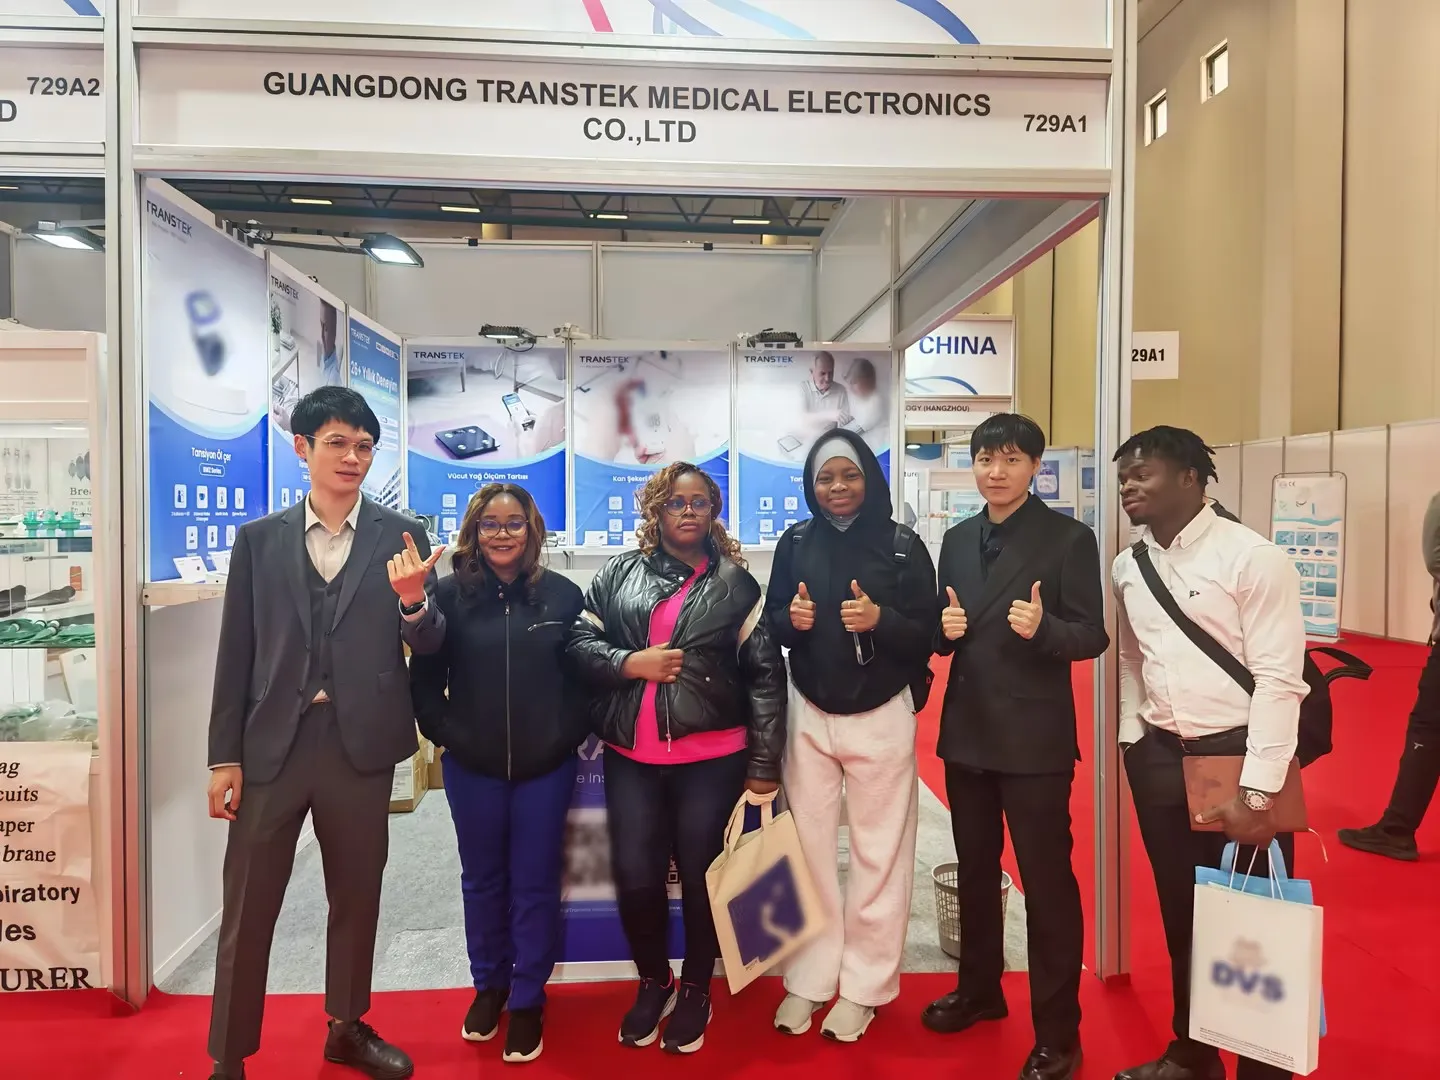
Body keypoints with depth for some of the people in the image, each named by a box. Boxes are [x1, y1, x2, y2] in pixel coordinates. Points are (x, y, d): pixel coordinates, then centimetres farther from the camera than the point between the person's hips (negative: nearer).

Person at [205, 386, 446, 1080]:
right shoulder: (258, 539, 3)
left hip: (361, 743, 1)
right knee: (248, 906, 7)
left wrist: (414, 600, -24)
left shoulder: (400, 538, 0)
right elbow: (236, 652, 4)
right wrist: (224, 756, 1)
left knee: (358, 896, 15)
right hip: (271, 743, 0)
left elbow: (428, 646, -2)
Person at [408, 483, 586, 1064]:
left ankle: (527, 1000, 29)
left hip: (545, 766, -1)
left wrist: (571, 732, -5)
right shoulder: (450, 594, -5)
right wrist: (443, 731, -4)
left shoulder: (563, 594, -5)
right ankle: (489, 985, 39)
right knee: (482, 880, 17)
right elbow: (425, 675, 1)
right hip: (471, 766, 1)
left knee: (534, 884, 10)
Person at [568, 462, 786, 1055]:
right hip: (630, 756, 2)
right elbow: (580, 641, 7)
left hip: (712, 758, -1)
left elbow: (766, 674, 0)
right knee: (635, 878, 5)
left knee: (701, 877, 9)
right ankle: (652, 983, 34)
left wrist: (764, 763, -4)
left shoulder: (735, 582, 2)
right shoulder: (619, 572, 6)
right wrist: (630, 662, -12)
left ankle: (695, 990, 34)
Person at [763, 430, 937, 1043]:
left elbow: (926, 635, -5)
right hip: (808, 716, 2)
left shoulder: (903, 545, -6)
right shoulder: (795, 543, 2)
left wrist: (880, 619, -24)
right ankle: (809, 978, 27)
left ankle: (864, 987, 24)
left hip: (880, 718, -2)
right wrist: (792, 617, -16)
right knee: (808, 848, 10)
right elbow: (771, 623, 6)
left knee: (878, 855, 7)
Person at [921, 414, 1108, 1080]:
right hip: (967, 731, 6)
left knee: (1047, 882, 4)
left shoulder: (1068, 538, -7)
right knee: (974, 870, 19)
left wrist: (1042, 628, -29)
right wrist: (945, 628, -9)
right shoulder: (957, 540, 9)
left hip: (1035, 738, -5)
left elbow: (1092, 637, -10)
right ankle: (979, 989, 39)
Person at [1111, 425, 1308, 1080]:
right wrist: (1133, 742, 7)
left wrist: (1257, 791, -17)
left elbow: (1278, 680, -15)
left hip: (1236, 755, -5)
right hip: (1159, 758, 5)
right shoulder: (1128, 567, 6)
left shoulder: (1253, 558, -12)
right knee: (1181, 916, 18)